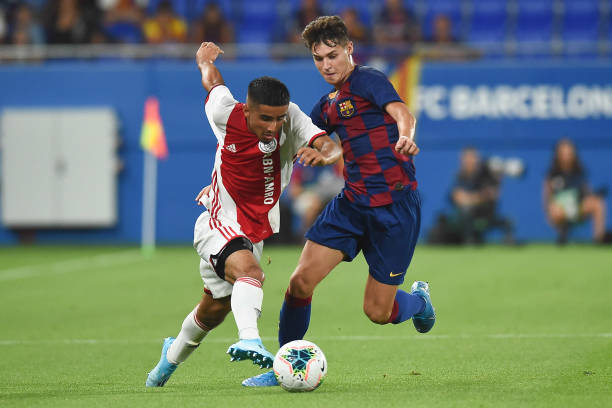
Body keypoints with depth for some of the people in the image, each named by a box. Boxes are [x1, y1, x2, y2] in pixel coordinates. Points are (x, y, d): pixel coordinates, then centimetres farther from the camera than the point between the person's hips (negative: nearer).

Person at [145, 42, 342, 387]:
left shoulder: (291, 119, -18)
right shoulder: (226, 115, -18)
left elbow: (332, 148, -33)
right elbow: (213, 82, 4)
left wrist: (323, 153, -56)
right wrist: (206, 60, 26)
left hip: (256, 231, 4)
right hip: (219, 225, -4)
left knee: (215, 309, 19)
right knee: (248, 269, -35)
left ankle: (173, 355, 46)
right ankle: (250, 339, -56)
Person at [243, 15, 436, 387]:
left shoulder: (367, 80, -8)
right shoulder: (329, 104, 15)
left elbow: (401, 113, -27)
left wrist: (406, 137, -52)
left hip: (395, 205, -7)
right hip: (353, 202, 7)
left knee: (377, 312, -2)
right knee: (300, 282, -7)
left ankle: (419, 300, 33)